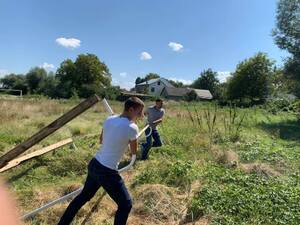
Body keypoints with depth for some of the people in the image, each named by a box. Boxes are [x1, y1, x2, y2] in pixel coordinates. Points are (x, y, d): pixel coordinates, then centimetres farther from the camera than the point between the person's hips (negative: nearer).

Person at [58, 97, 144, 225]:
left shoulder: (109, 119, 2)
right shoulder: (132, 128, -18)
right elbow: (134, 152, -1)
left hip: (94, 164, 8)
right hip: (107, 172, -8)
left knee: (84, 196, 30)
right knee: (126, 204, 11)